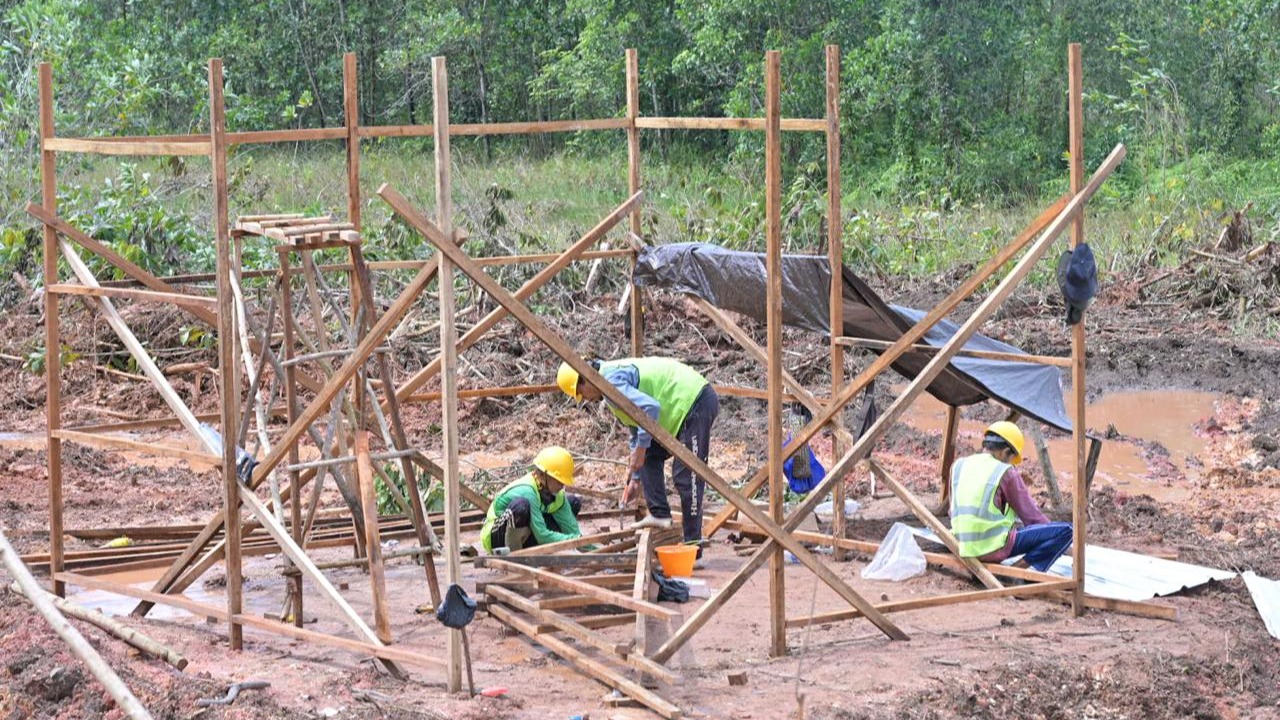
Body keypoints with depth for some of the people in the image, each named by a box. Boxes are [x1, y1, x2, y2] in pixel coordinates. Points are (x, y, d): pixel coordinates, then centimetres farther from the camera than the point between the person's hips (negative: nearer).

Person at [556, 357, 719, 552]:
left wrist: (640, 448, -16)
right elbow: (637, 432, 29)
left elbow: (650, 407, -26)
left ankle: (692, 546, -6)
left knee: (685, 476, -9)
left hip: (696, 402, -11)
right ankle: (659, 514, 10)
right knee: (650, 456, 16)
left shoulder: (611, 380, -13)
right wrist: (635, 478, 30)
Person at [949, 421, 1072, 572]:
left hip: (965, 548, 7)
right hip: (996, 547, -7)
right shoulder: (1006, 473, -7)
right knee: (1066, 530, -6)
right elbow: (1030, 514, 0)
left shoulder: (958, 466, 8)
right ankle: (1021, 567, -16)